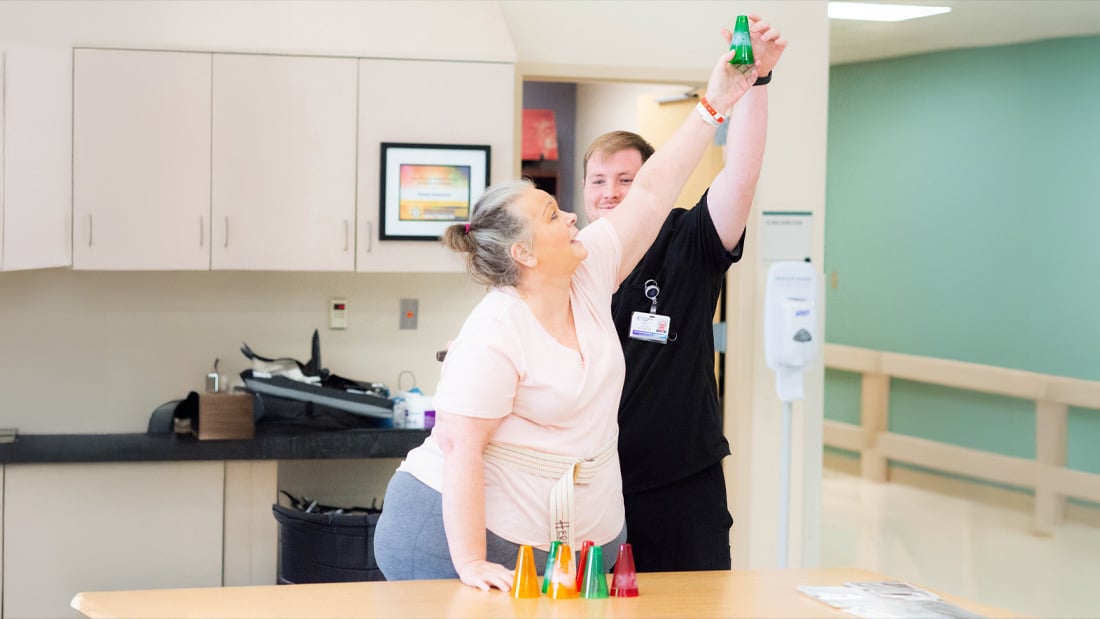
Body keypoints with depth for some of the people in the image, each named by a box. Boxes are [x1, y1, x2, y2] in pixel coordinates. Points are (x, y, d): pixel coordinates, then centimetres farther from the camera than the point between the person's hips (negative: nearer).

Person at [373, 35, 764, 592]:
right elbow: (460, 446, -22)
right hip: (482, 532, -7)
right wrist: (470, 563, -25)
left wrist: (715, 105, 3)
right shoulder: (495, 334, -19)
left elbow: (652, 191, 6)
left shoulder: (590, 274, 4)